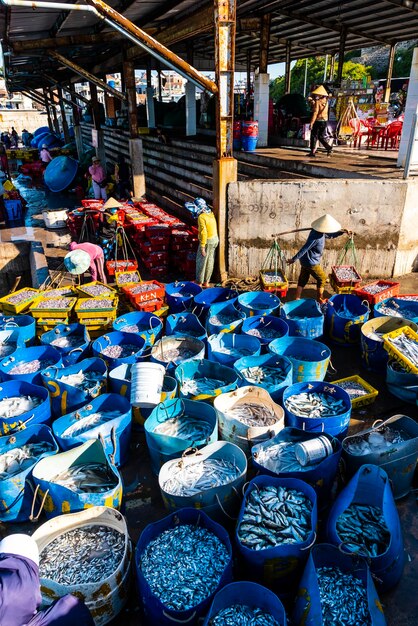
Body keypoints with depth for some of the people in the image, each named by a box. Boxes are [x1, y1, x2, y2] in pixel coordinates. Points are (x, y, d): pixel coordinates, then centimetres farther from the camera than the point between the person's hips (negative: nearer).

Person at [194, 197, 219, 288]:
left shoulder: (201, 217, -20)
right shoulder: (210, 214, 4)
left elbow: (203, 232, -23)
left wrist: (202, 247, -20)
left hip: (207, 241, -8)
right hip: (215, 239, 8)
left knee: (201, 262, 6)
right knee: (210, 261, 14)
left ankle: (199, 282, 15)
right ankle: (206, 282, 24)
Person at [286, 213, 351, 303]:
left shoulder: (320, 232, 1)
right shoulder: (316, 237, -29)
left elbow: (330, 235, 20)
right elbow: (304, 249, -29)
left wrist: (342, 232, 10)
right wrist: (294, 259, -27)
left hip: (306, 261, 9)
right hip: (311, 262, -9)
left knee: (302, 280, 14)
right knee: (322, 278, 10)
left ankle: (297, 299, 21)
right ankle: (320, 299, 23)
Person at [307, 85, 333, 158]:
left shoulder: (317, 102, -11)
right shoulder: (326, 101, 10)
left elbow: (315, 113, -18)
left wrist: (311, 122, -19)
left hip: (318, 121, -7)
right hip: (324, 121, 7)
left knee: (314, 136, 3)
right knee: (321, 137, 15)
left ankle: (312, 152, 4)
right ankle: (329, 147, -2)